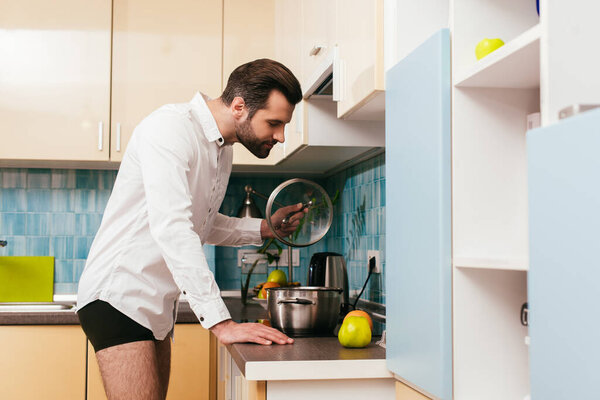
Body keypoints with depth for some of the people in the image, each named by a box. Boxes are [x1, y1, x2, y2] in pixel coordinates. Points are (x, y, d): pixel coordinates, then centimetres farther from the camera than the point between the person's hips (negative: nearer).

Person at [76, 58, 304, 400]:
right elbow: (171, 228, -29)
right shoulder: (171, 127, -18)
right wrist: (221, 323, -33)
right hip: (119, 295, -9)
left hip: (157, 305, 9)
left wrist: (264, 229, 5)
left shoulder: (223, 150, 11)